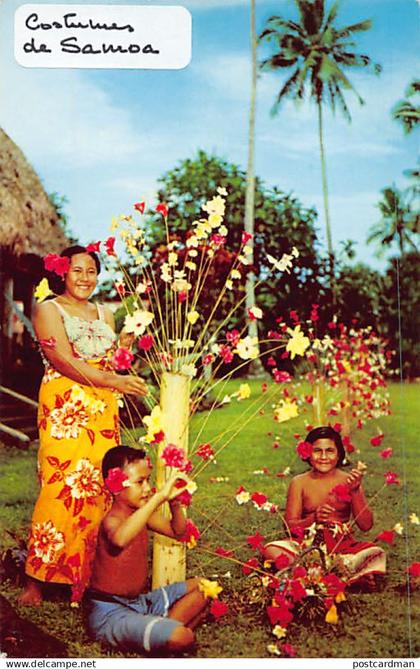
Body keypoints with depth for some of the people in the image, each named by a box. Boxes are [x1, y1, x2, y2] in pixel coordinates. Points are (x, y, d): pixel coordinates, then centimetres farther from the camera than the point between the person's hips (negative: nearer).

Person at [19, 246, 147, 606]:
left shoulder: (105, 314, 21)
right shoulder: (49, 310, 3)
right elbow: (64, 361, -11)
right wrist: (113, 381, -18)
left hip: (104, 411, 5)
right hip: (65, 409, -5)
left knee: (99, 489, 0)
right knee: (60, 488, -11)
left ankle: (91, 574, 9)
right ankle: (37, 580, 0)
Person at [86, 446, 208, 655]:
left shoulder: (142, 513, 5)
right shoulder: (112, 520, -23)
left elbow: (177, 531, 16)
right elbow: (119, 539, -49)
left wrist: (174, 502, -6)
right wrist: (159, 497, -49)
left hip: (140, 602, 10)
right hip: (110, 612, -10)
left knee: (201, 587, 12)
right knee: (182, 637, -28)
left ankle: (161, 631, -2)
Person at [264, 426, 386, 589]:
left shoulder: (349, 480, 4)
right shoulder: (299, 483, 4)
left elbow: (366, 526, -1)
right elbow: (289, 525, -1)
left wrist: (355, 491, -13)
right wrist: (313, 519, -20)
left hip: (342, 544, 0)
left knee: (376, 554, -30)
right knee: (272, 550, -30)